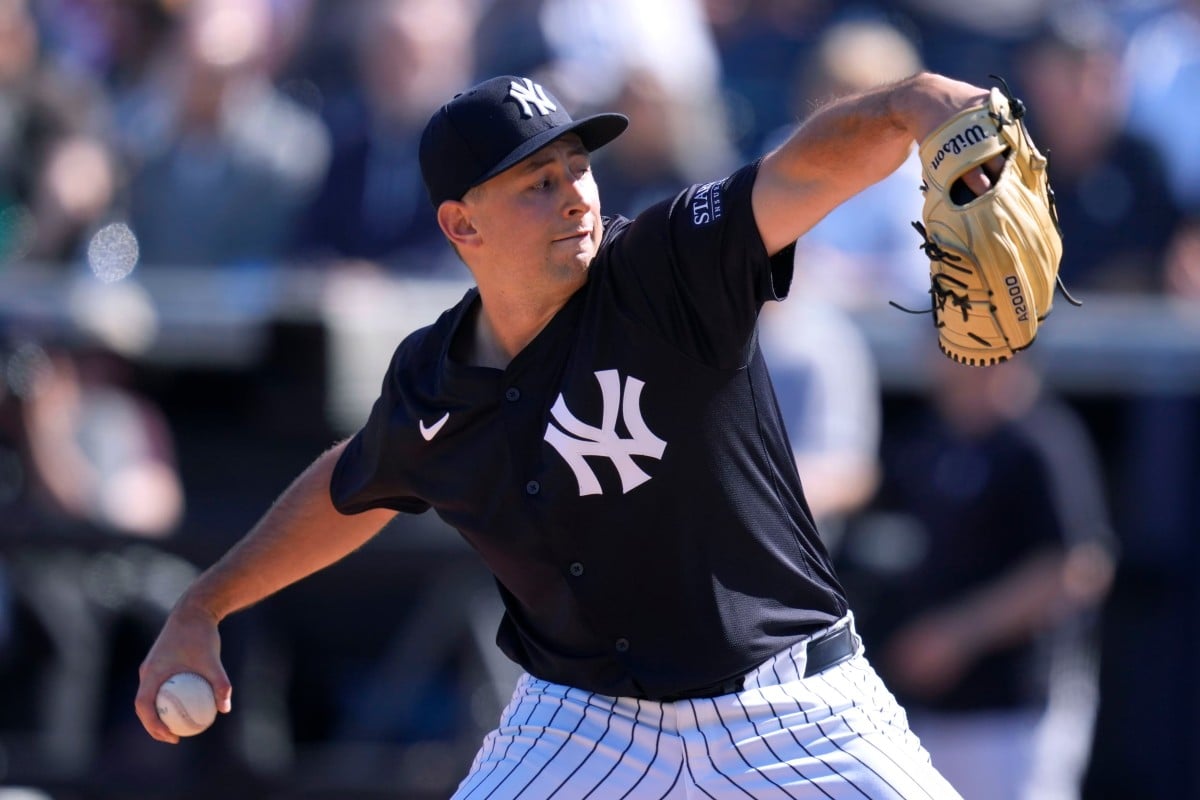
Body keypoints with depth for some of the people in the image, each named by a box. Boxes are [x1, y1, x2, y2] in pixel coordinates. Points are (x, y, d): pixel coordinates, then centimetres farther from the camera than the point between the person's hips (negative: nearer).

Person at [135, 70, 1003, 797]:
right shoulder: (429, 384, -2)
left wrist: (917, 105, -53)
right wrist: (203, 609, 23)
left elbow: (810, 166, -33)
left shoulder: (671, 270, -16)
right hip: (586, 721, 3)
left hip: (792, 719, -3)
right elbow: (353, 491, 20)